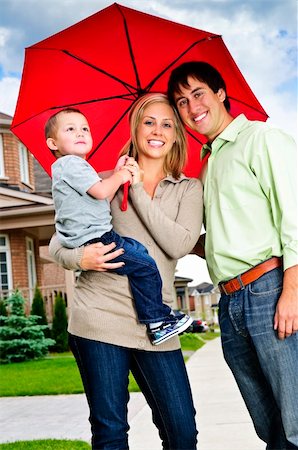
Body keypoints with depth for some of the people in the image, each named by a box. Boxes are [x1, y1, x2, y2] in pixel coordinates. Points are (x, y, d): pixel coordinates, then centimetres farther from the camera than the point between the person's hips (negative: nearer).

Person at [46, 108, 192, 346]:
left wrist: (116, 175, 14)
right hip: (92, 240, -11)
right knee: (145, 265, -12)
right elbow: (100, 191, -20)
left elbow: (103, 200, 22)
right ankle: (157, 322, -5)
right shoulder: (70, 163, -10)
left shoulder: (75, 165, 25)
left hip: (97, 235, 11)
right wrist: (119, 177, -1)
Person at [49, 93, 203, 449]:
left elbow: (180, 245, -7)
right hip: (100, 313, -1)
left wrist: (139, 191, -6)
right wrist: (79, 259, -13)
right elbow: (57, 243, 9)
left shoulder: (189, 189, 12)